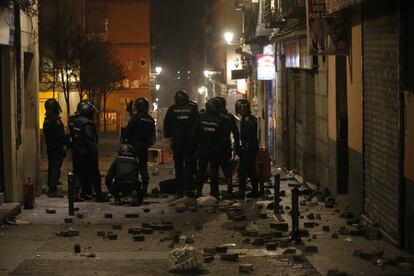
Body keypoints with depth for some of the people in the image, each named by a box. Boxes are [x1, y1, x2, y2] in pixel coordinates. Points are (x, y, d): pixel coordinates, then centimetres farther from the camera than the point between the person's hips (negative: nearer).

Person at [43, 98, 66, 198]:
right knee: (56, 168, -8)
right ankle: (53, 190, -9)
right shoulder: (55, 120, -19)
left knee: (51, 167, 15)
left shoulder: (47, 120, 12)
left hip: (50, 146, 10)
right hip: (57, 148, -10)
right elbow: (60, 136, -22)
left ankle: (51, 188, 22)